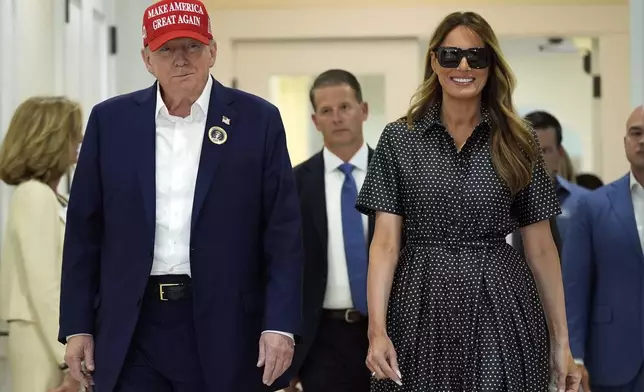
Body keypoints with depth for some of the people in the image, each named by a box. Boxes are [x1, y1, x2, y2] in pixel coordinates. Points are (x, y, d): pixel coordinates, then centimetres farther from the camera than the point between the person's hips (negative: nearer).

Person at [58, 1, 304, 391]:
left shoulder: (257, 120, 1)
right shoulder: (110, 120, 6)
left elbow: (283, 233, -2)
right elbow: (84, 231, 7)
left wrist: (280, 324, -10)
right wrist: (77, 325, 3)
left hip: (223, 329, -1)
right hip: (131, 330, 1)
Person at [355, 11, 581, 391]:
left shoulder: (519, 143, 4)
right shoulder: (398, 139, 2)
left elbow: (541, 247, 5)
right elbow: (385, 242, -3)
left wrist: (561, 341, 2)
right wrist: (377, 329, -14)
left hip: (501, 308, 0)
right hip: (422, 308, 0)